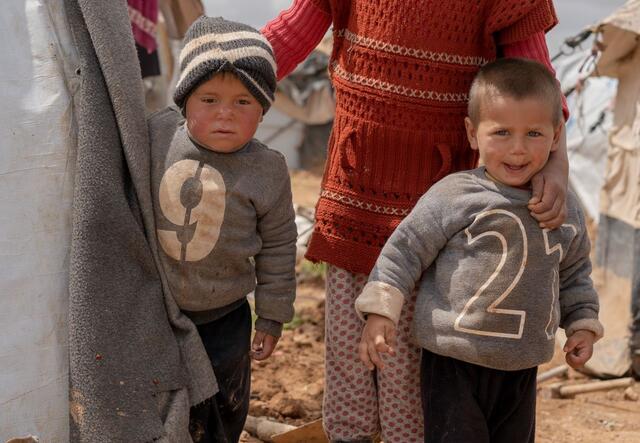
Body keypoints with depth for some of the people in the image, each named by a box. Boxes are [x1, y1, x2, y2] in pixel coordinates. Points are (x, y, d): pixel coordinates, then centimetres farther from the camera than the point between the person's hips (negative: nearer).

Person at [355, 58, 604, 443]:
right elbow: (406, 248, -7)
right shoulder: (454, 196, -13)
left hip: (521, 369, 5)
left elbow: (575, 273, 19)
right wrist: (381, 309, -12)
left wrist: (583, 323, 10)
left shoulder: (566, 210, 4)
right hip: (453, 365, -5)